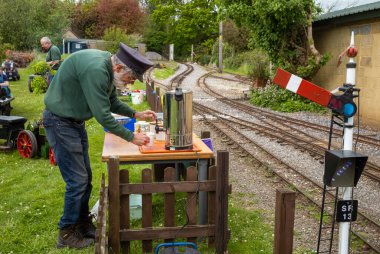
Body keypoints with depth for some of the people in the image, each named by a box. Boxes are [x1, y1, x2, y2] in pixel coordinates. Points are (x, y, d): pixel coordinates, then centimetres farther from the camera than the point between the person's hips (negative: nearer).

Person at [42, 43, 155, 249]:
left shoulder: (108, 68, 0)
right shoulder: (95, 69, -30)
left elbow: (112, 102, 14)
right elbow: (103, 115, -28)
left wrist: (136, 114, 4)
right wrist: (131, 137, -20)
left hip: (75, 121, 10)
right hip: (59, 122, -10)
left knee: (85, 177, 14)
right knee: (77, 181, -5)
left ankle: (83, 225, 28)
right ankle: (67, 234, 12)